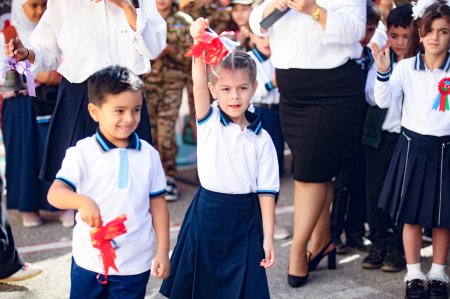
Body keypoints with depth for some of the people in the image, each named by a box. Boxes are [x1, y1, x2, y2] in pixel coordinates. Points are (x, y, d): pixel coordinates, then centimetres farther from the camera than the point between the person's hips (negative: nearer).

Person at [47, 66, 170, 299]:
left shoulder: (148, 154, 0)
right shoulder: (82, 153, -8)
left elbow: (157, 203, 5)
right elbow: (55, 193, -18)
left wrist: (162, 251, 3)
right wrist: (82, 201, -38)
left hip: (136, 262, 1)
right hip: (89, 260, -1)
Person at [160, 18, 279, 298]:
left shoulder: (261, 139, -1)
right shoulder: (209, 121, -3)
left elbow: (266, 190, -1)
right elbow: (198, 83, -21)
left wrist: (268, 237, -4)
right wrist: (199, 44, -38)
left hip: (245, 218, 0)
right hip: (208, 212, 0)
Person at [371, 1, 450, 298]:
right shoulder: (406, 67, -4)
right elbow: (384, 100, -9)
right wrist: (383, 71, -22)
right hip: (413, 146, 0)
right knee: (411, 215, 7)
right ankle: (414, 274, 20)